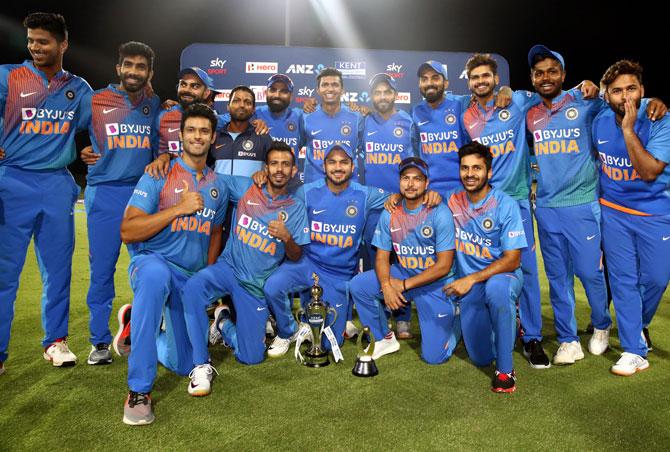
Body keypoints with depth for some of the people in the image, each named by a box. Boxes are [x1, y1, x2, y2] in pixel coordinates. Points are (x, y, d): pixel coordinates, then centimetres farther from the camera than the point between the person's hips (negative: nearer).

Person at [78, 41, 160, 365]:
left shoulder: (154, 104, 9)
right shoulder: (94, 101, 2)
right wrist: (81, 152, 0)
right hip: (105, 193, -2)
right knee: (101, 269, 1)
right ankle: (100, 341, 14)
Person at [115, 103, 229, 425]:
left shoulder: (218, 186, 8)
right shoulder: (159, 175, -8)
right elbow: (127, 232, -15)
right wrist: (179, 208, -21)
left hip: (193, 278, 5)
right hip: (151, 262, -5)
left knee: (184, 365, 7)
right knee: (157, 274, -44)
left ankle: (138, 323, 36)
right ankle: (139, 390, -31)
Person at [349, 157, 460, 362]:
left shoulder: (440, 214, -18)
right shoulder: (390, 214, -4)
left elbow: (443, 266, -19)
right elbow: (382, 257, -2)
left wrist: (404, 285, -18)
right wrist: (386, 285, -22)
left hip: (435, 283, -4)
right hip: (403, 273, 5)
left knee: (433, 356, -6)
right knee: (357, 285, -15)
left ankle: (454, 318, 27)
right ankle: (385, 338, 6)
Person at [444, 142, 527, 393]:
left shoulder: (505, 205, -13)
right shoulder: (453, 201, -2)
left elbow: (512, 260, -15)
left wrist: (471, 279, -22)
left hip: (503, 275, -3)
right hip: (469, 284, 4)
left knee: (495, 288, -41)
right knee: (481, 357, 1)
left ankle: (505, 369, -23)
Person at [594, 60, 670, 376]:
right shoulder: (599, 123, -4)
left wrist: (628, 129, -30)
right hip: (613, 211, 2)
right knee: (623, 279, 3)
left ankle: (639, 325, 37)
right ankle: (634, 350, 13)